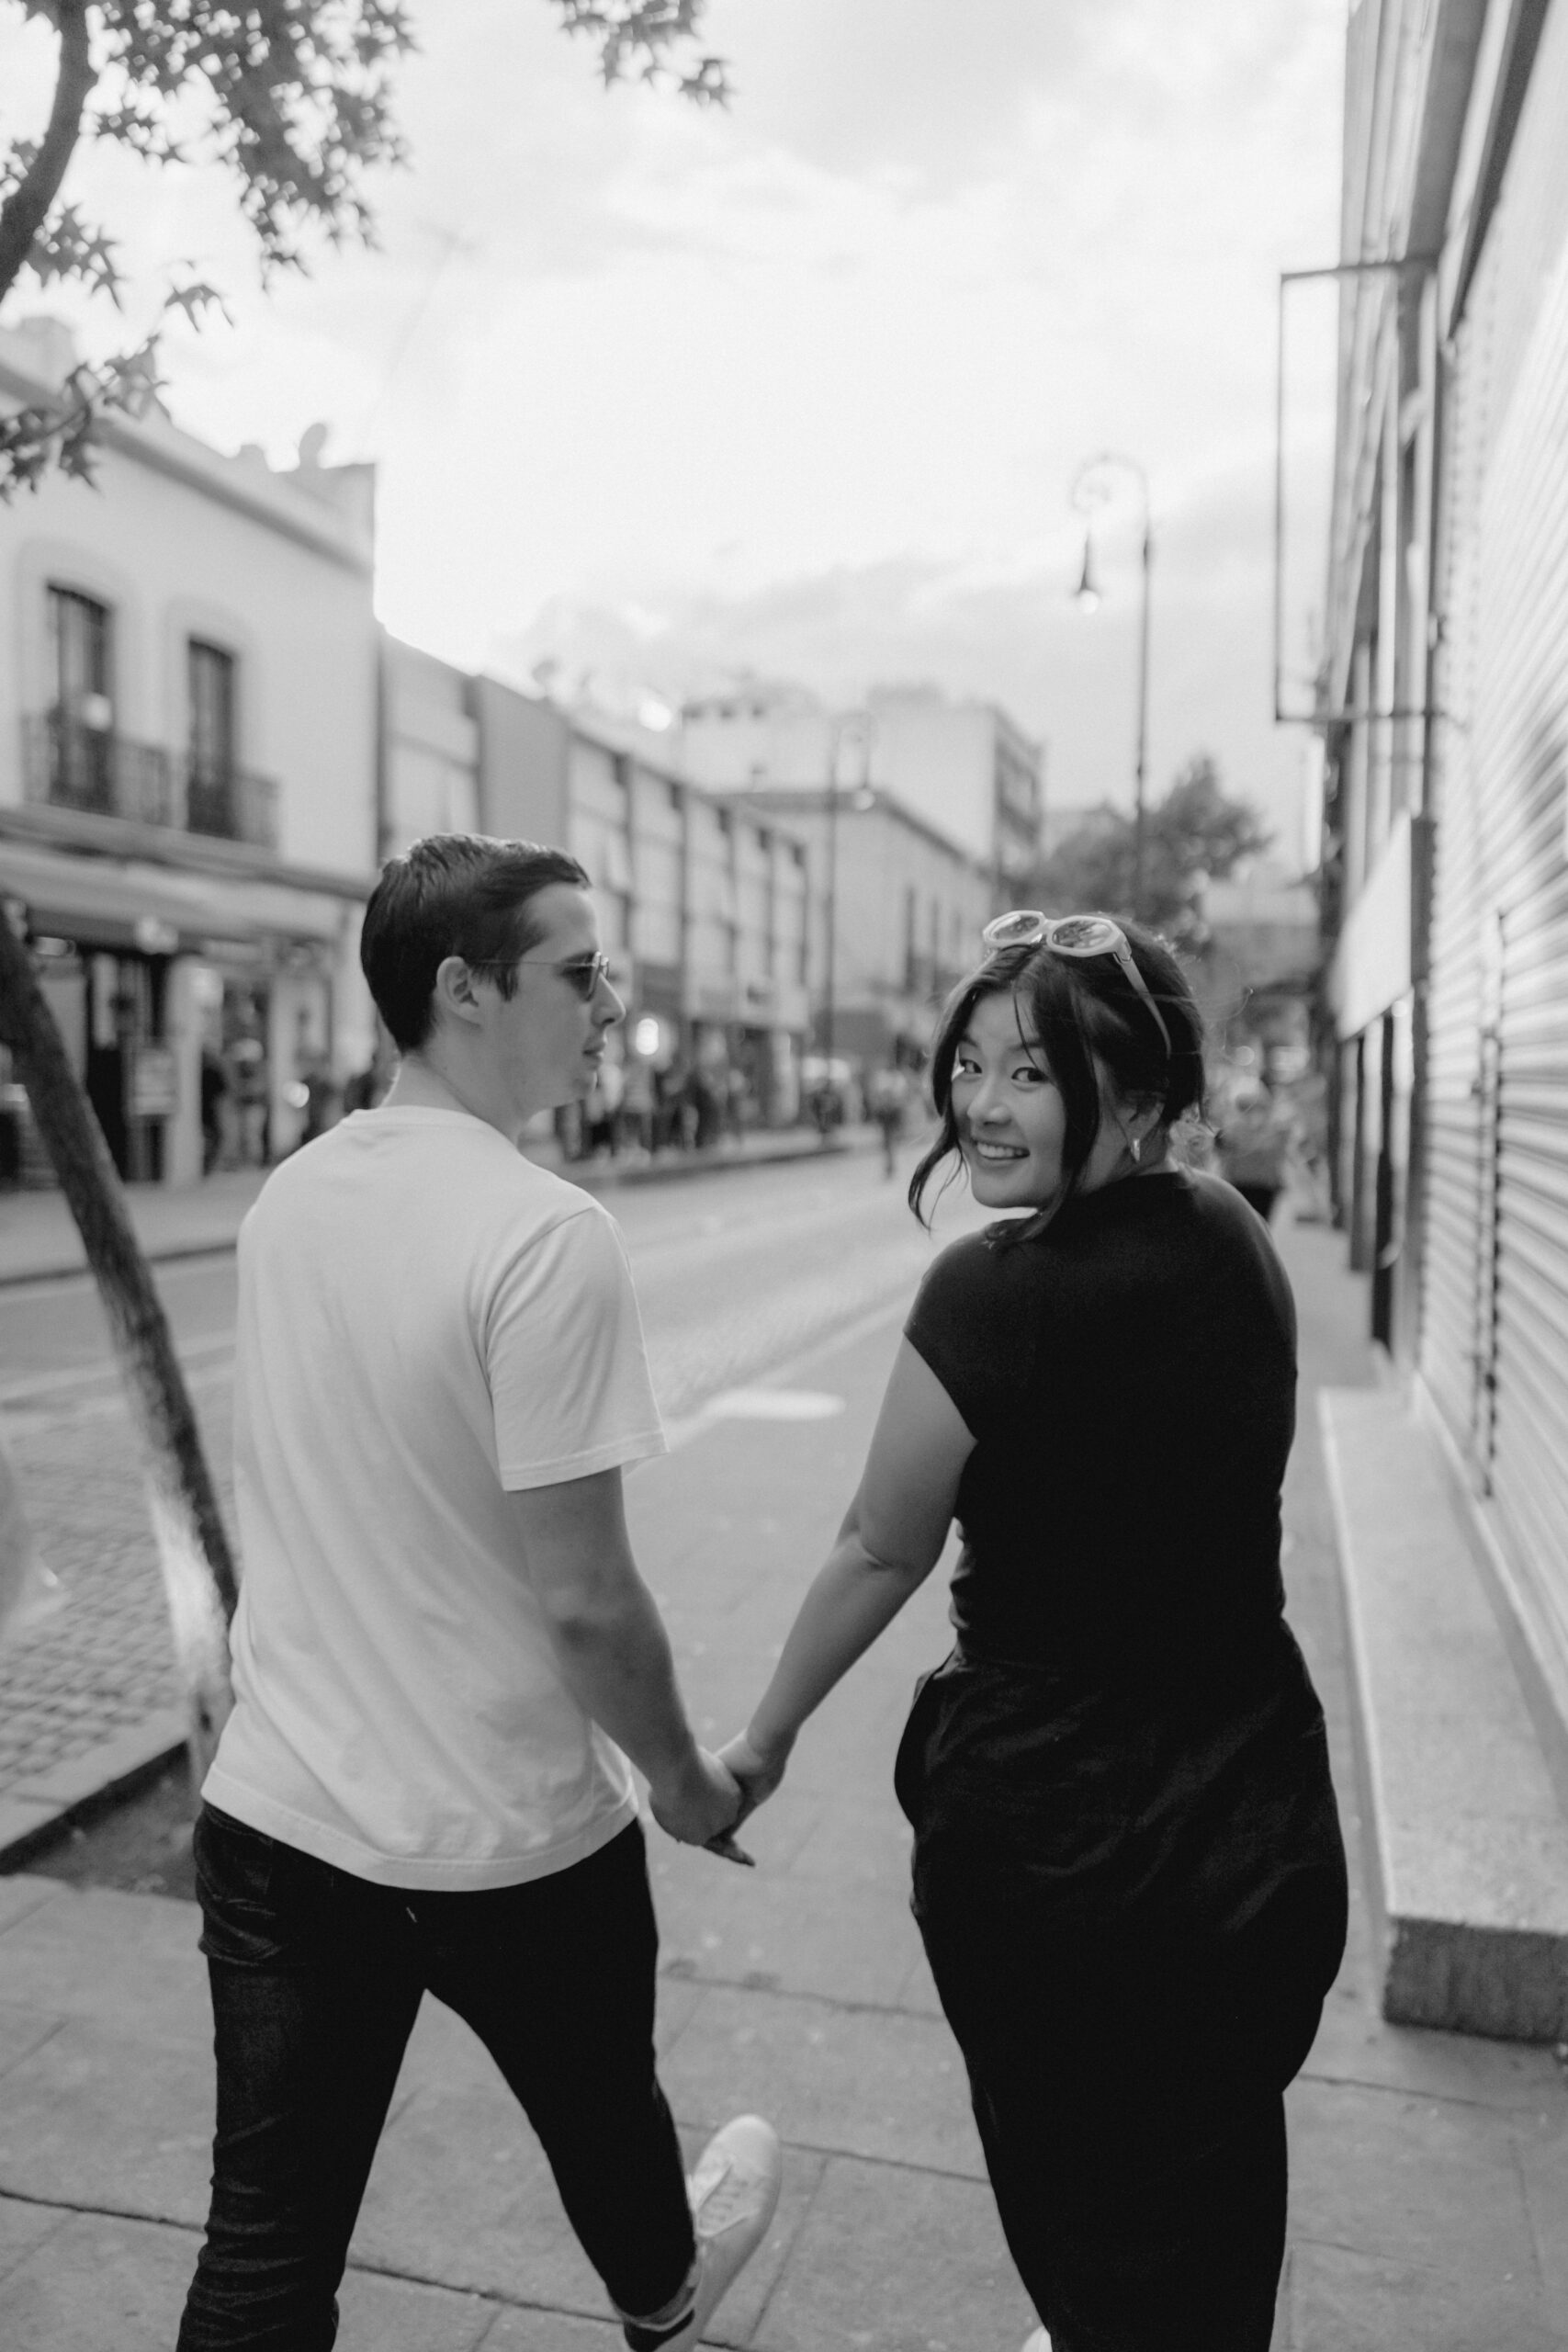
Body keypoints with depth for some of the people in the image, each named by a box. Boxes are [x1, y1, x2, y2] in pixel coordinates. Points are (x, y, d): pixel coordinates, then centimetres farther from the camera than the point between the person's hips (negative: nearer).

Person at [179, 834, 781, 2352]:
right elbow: (584, 1601, -22)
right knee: (602, 2114, 27)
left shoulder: (288, 1194, -1)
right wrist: (685, 1782, -4)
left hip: (273, 1812, 5)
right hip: (506, 1842, -4)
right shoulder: (547, 1233, -24)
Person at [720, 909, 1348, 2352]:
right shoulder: (1238, 1245, -3)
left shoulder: (997, 1291, -23)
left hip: (1048, 1835, -6)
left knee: (1077, 2204, 20)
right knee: (1218, 2208, 27)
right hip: (1259, 1833, 6)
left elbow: (882, 1552, -12)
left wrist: (764, 1737, 1)